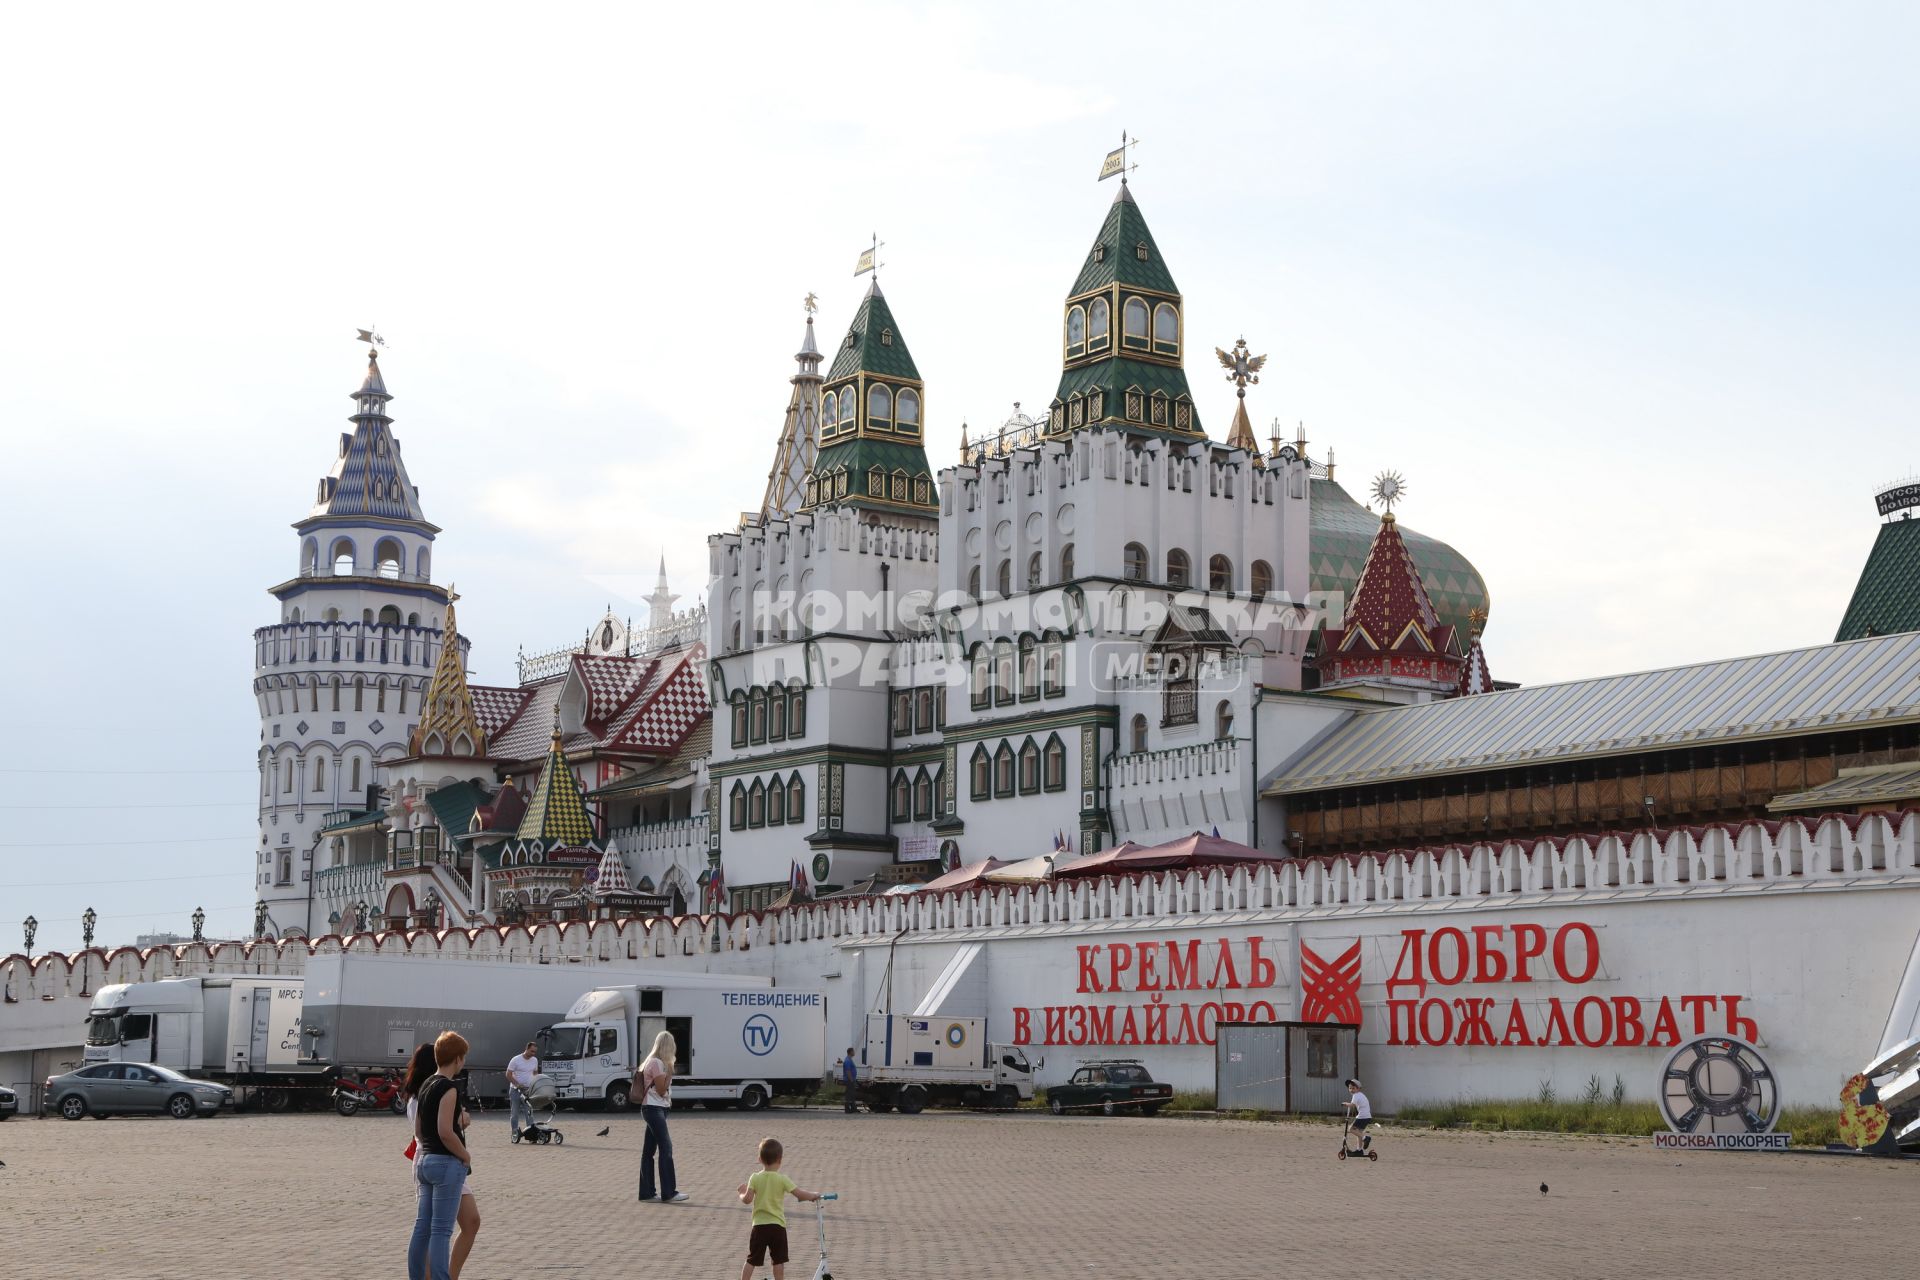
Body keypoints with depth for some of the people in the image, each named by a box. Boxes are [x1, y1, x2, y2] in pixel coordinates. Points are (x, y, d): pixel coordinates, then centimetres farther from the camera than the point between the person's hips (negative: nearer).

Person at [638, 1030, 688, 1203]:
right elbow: (662, 1090, -15)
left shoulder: (655, 1062, 17)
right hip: (654, 1109, -10)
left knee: (649, 1150, 10)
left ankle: (646, 1192, 13)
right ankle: (668, 1193, -13)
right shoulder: (657, 1063, -14)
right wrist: (670, 1072, -12)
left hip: (656, 1109, 10)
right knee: (666, 1148, -12)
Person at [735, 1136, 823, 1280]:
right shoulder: (782, 1179, -7)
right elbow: (800, 1195, -10)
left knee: (751, 1260, 8)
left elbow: (747, 1199, -10)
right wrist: (814, 1195, 9)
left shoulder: (755, 1178, -4)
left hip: (759, 1225, 1)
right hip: (777, 1226, -1)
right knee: (779, 1261, 8)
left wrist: (741, 1194, 12)